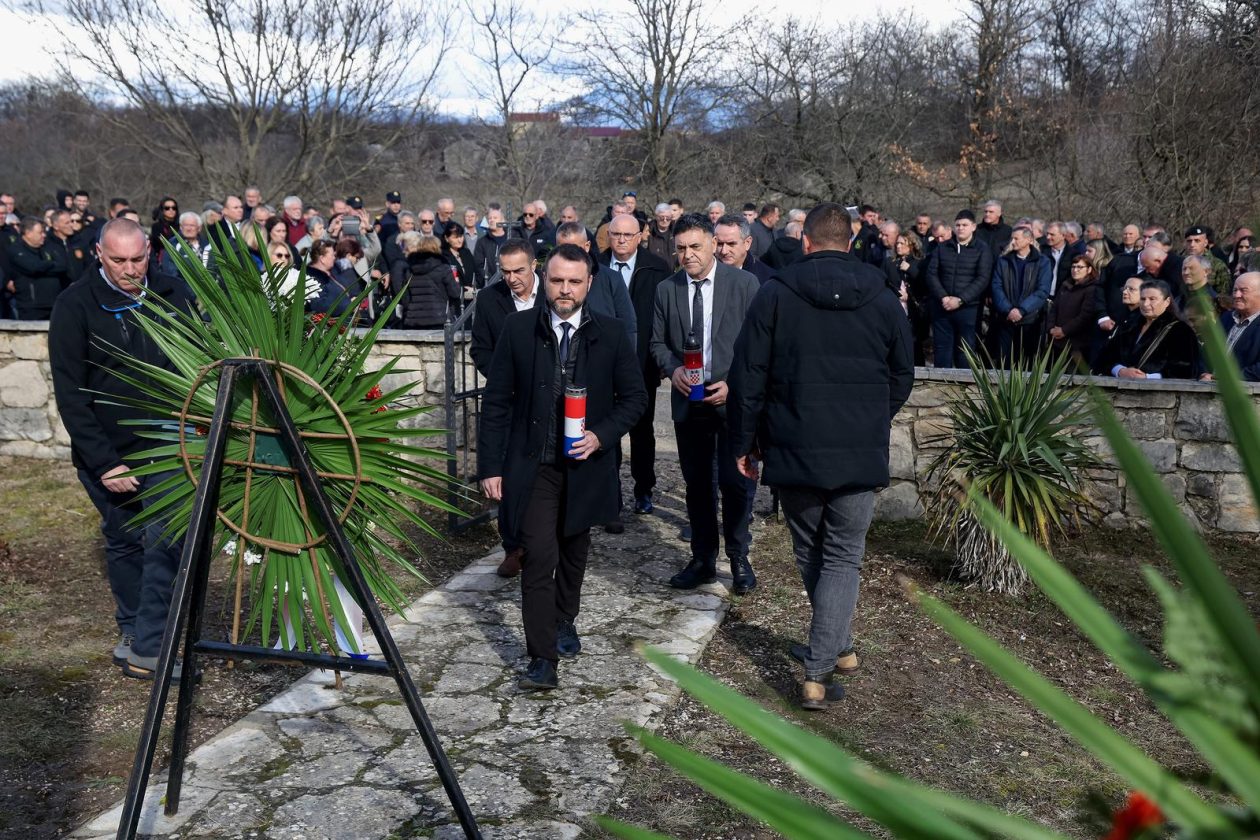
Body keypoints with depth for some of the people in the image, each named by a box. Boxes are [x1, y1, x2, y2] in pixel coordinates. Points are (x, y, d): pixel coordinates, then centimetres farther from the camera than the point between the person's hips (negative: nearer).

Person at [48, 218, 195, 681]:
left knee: (167, 542, -8)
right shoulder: (76, 305, -7)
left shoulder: (170, 296, 1)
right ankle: (132, 631, 29)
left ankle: (148, 648, -1)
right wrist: (103, 463, -16)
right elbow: (69, 394, -9)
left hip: (166, 449, 1)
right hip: (106, 454, -1)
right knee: (123, 543, 12)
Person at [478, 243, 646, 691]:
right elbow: (496, 401, -1)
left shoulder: (611, 334, -2)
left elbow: (634, 396, 4)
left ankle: (564, 622, 43)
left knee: (574, 552, 18)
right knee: (540, 556, -11)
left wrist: (602, 435, -12)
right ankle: (543, 659, -4)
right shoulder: (518, 329, -4)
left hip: (585, 464, 2)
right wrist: (490, 466, -5)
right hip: (533, 465, -2)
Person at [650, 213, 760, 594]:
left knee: (735, 482, 0)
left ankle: (739, 559, 17)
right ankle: (703, 560, 22)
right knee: (697, 483, 10)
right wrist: (673, 369, -9)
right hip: (688, 400, 3)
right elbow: (657, 341, 11)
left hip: (733, 398, -3)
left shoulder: (744, 283, -5)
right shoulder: (666, 289, 5)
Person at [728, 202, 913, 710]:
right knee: (844, 559, 8)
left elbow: (747, 376, -5)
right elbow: (902, 377, 10)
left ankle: (836, 647, 33)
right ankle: (819, 671, 2)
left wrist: (745, 442, 6)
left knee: (810, 555, 18)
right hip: (861, 455, 1)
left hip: (793, 450, -1)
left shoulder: (775, 293, -5)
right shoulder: (884, 299, 1)